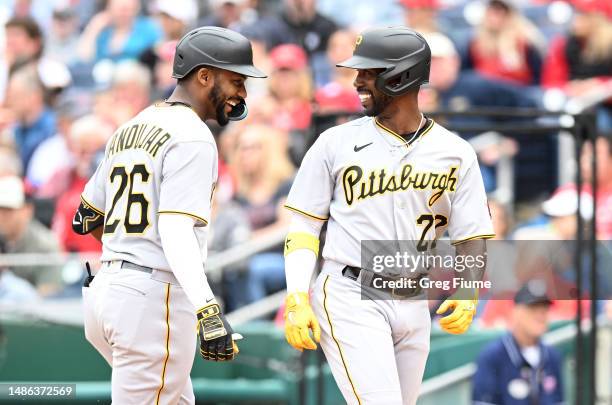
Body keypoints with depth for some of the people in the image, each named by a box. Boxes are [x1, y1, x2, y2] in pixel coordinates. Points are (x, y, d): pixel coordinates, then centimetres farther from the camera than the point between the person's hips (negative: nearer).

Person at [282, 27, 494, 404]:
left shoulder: (456, 154, 5)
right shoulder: (337, 143, 2)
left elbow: (473, 238, 3)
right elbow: (304, 225, 4)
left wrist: (466, 295, -17)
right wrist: (297, 300, -9)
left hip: (414, 308, 3)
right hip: (350, 300, -3)